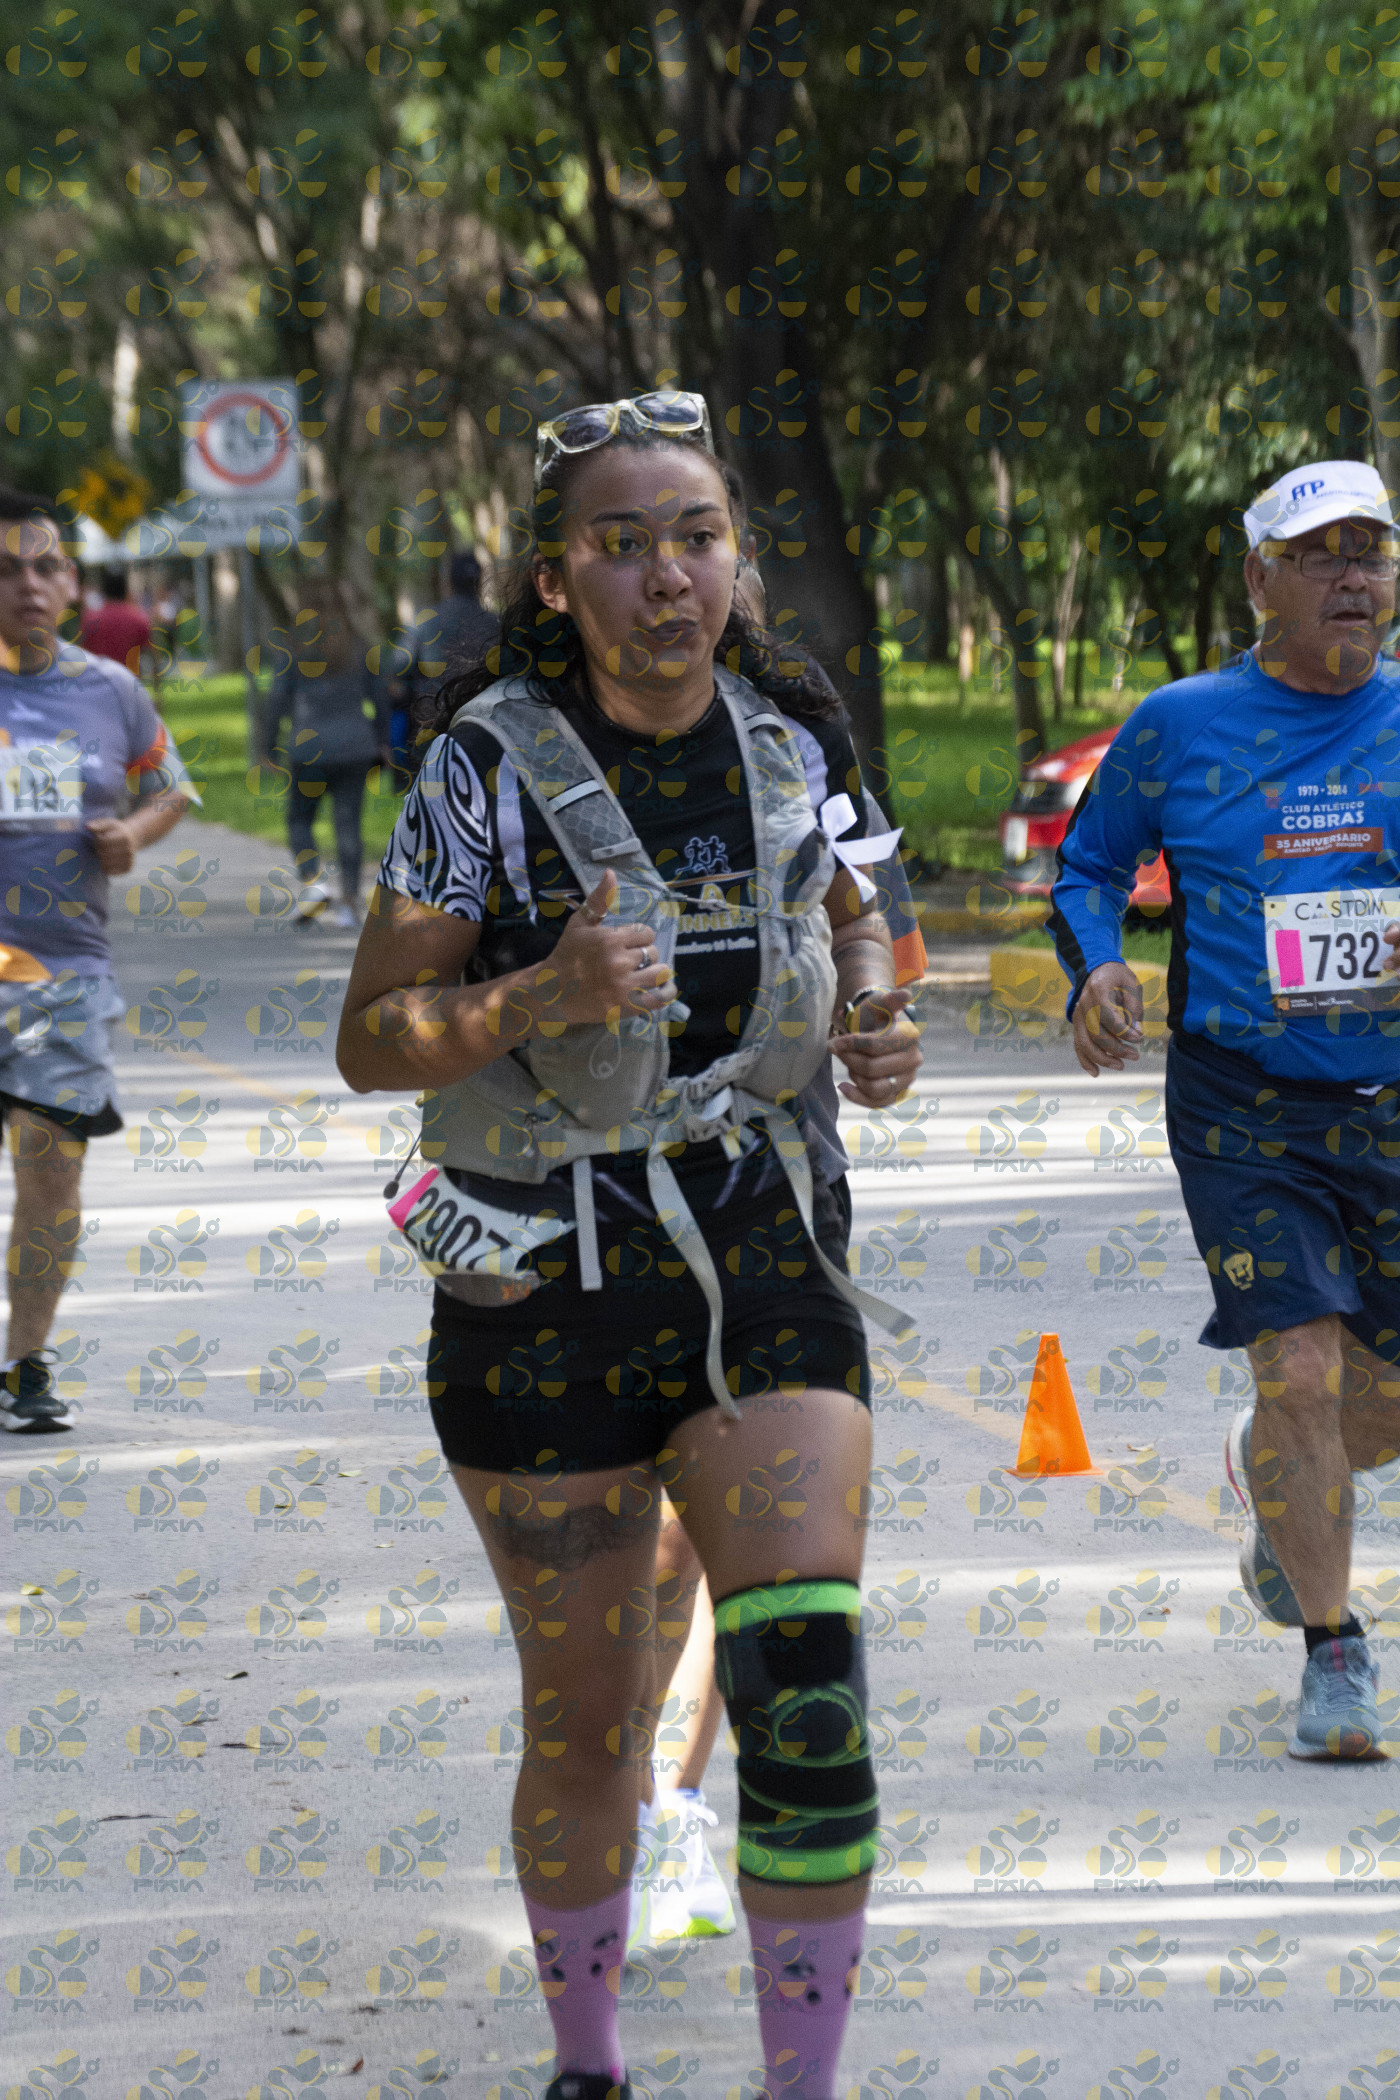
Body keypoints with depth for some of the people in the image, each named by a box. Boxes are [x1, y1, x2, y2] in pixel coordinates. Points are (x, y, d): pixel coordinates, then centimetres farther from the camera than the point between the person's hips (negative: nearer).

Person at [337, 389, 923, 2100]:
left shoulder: (790, 735, 0)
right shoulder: (493, 761, -11)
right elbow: (370, 1041, -9)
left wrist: (874, 1024, -2)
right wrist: (541, 998, -27)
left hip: (762, 1255, 2)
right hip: (545, 1285, -2)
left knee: (808, 1683, -15)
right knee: (585, 1720, 9)